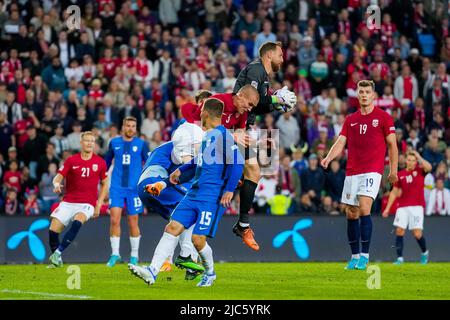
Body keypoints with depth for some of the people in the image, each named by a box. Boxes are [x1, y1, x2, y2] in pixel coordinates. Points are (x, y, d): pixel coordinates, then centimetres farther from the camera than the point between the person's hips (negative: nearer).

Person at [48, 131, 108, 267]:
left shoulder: (100, 162, 2)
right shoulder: (71, 161, 1)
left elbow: (105, 184, 12)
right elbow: (58, 177, -1)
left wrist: (98, 205, 4)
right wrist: (56, 184, -26)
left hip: (87, 204, -2)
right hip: (68, 202, 2)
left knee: (77, 222, -33)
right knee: (53, 229, -10)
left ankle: (58, 252, -28)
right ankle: (56, 260, 13)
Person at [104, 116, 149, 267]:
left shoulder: (141, 144, 2)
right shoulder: (114, 143, 7)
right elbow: (107, 162, 19)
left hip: (134, 187, -1)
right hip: (117, 187, 1)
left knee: (133, 222, 3)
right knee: (114, 219, -10)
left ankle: (134, 255, 17)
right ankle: (115, 254, -3)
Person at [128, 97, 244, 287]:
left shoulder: (223, 135, -12)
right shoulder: (205, 135, 18)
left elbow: (237, 163, -19)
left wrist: (229, 190, -22)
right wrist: (181, 171, 24)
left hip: (212, 197, -9)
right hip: (194, 193, 9)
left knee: (198, 239, -10)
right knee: (172, 228, -3)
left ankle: (210, 273, 18)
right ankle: (152, 271, -9)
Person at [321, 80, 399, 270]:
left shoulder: (383, 117, 3)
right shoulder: (350, 120, 14)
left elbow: (392, 145, 3)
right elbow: (340, 143, 7)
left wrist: (393, 170, -4)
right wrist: (328, 158, -12)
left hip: (372, 170, -5)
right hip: (352, 172, 5)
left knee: (364, 209, -19)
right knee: (351, 214, 3)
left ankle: (364, 256, -15)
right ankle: (355, 256, 13)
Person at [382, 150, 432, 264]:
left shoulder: (420, 171, 3)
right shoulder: (400, 174, 9)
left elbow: (429, 167, -21)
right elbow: (394, 192, 13)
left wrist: (419, 157, -13)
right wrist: (387, 208, 10)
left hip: (417, 206, -3)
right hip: (403, 207, 3)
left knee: (417, 234, -7)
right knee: (399, 231, -8)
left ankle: (424, 252, 20)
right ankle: (399, 258, -4)